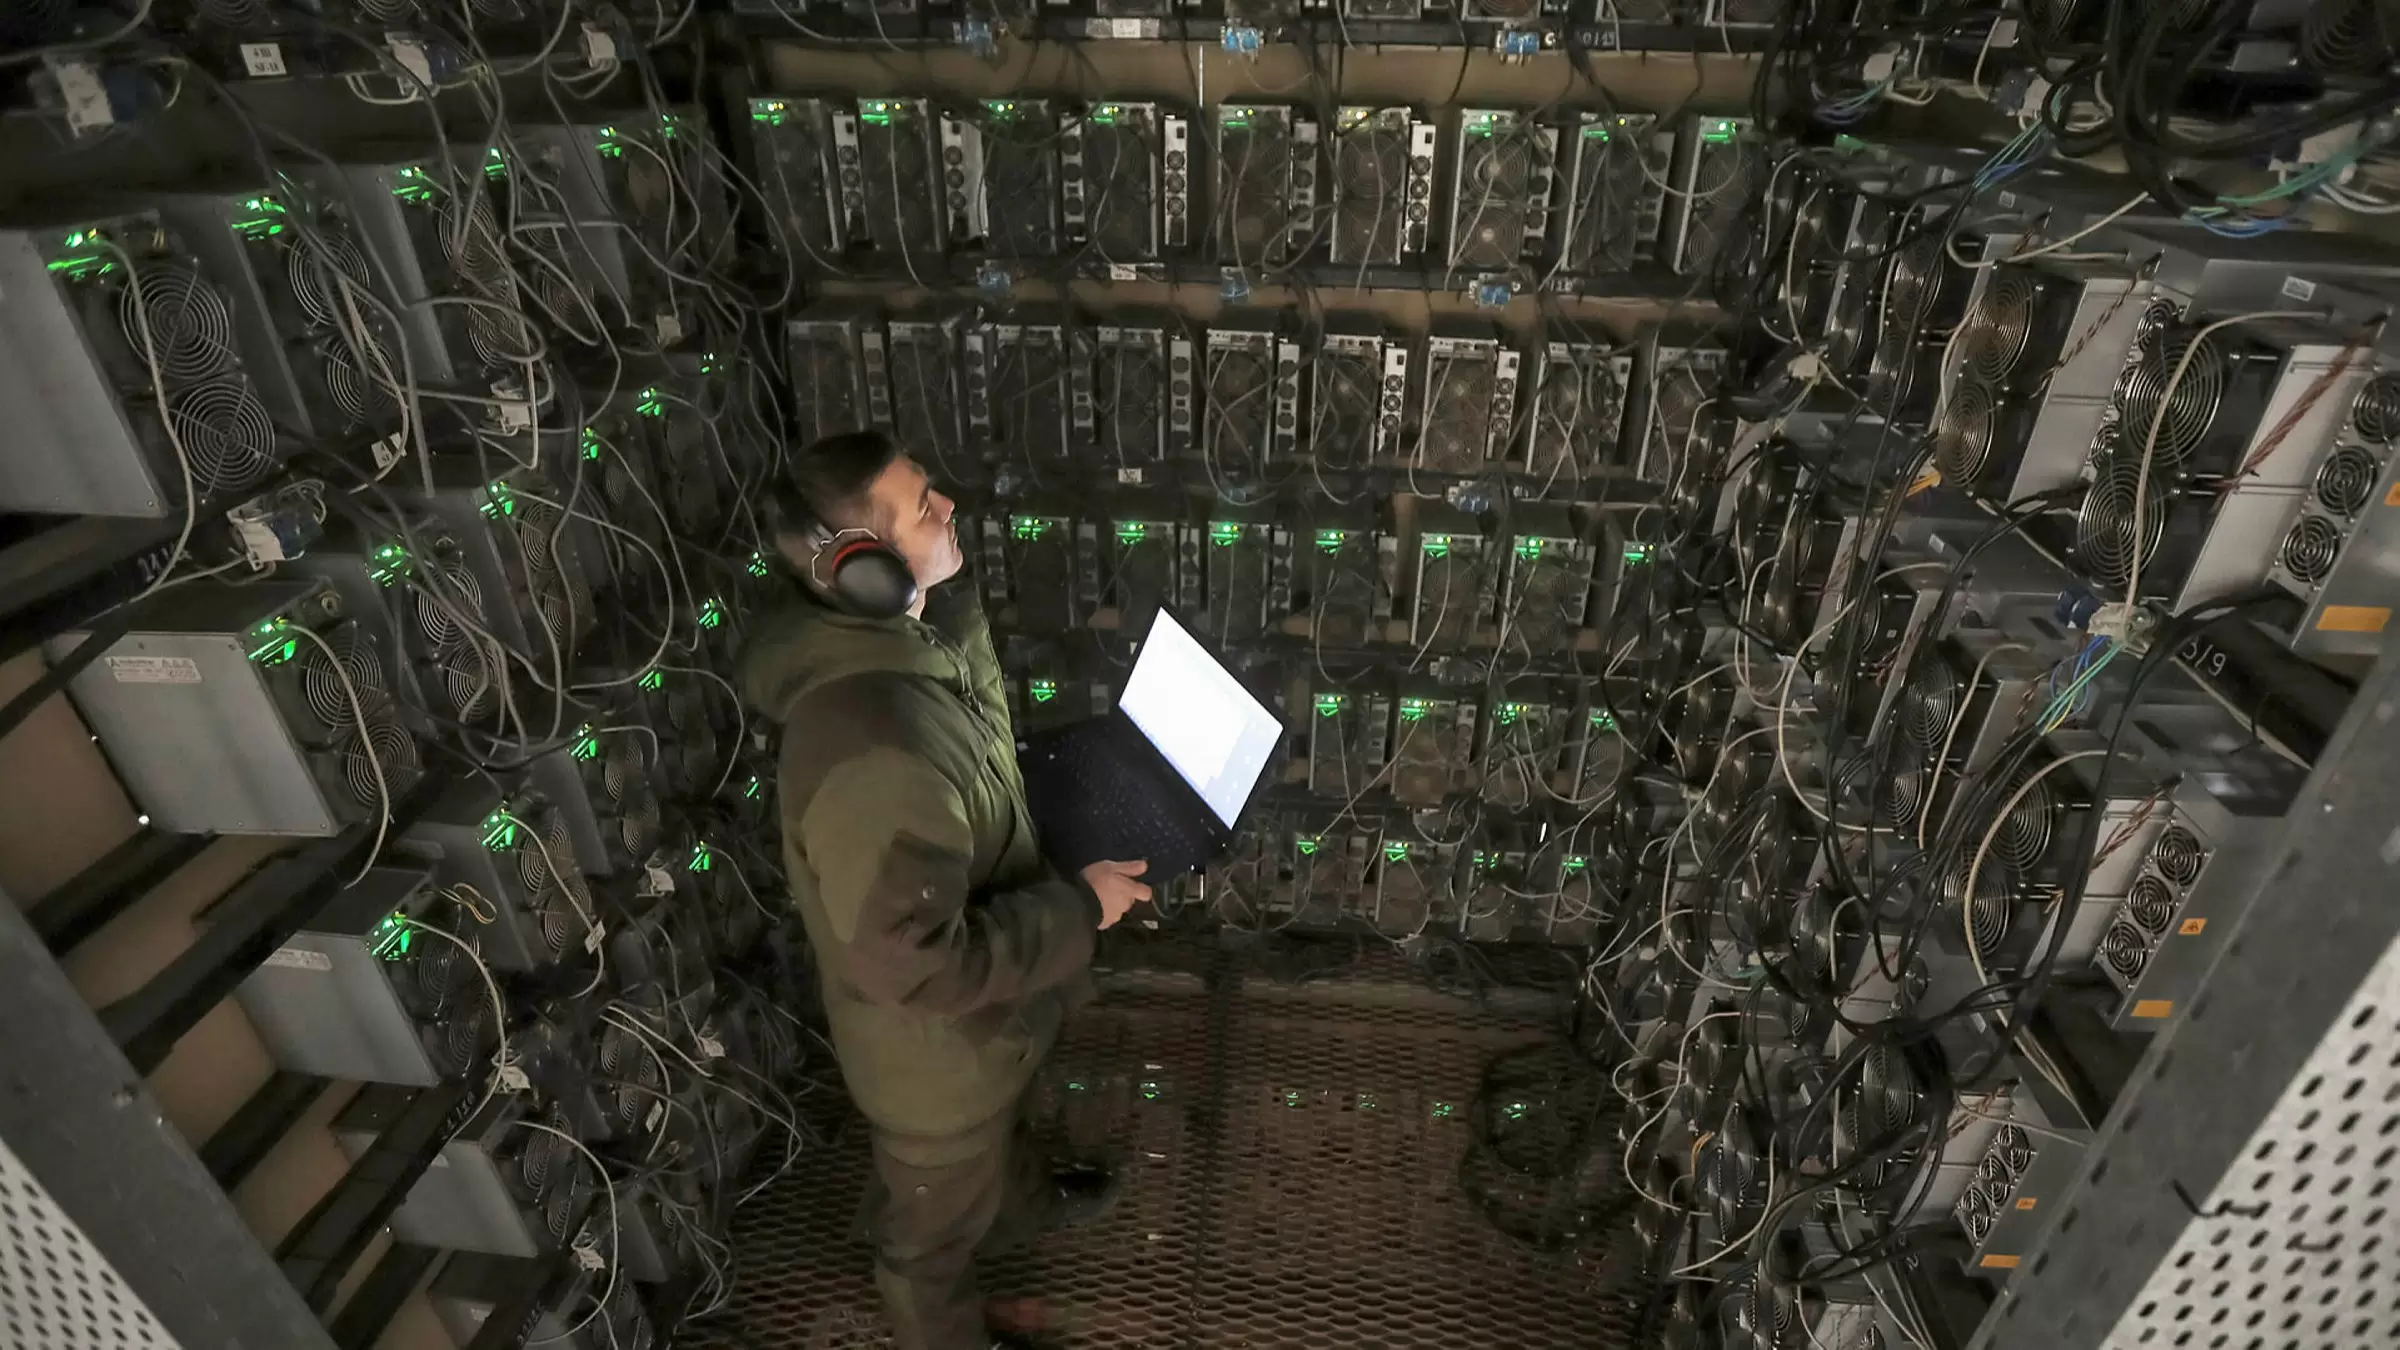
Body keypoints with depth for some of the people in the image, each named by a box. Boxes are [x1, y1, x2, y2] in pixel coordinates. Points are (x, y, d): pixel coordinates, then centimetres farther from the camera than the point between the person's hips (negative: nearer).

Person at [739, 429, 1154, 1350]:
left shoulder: (925, 628, -12)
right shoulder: (867, 755, -43)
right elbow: (921, 966, -36)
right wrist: (1080, 909, -27)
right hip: (935, 1041, -8)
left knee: (996, 1124, 38)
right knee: (938, 1212, 25)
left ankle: (1020, 1201, 70)